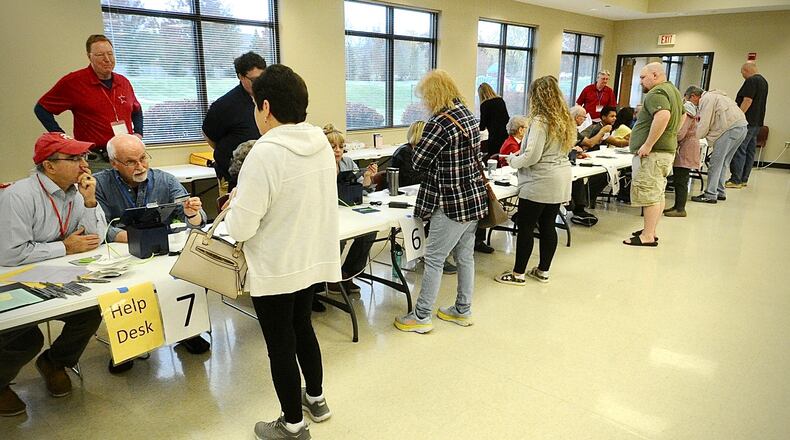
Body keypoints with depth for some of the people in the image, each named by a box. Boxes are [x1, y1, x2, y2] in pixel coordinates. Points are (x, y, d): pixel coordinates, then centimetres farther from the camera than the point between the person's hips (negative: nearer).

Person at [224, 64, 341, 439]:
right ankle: (315, 398, 44)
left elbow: (241, 228, -22)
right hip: (314, 260, 7)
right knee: (302, 327, 26)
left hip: (275, 269, -7)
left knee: (280, 343, 10)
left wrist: (237, 201, 0)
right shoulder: (322, 144, -2)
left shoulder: (264, 154, -24)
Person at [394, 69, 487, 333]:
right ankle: (463, 311, 28)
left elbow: (418, 162, -13)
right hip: (474, 198, 9)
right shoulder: (468, 115, 8)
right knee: (465, 256, 16)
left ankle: (421, 317, 10)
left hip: (452, 204, -9)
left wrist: (418, 144, 7)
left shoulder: (439, 123, -19)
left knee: (434, 259, 1)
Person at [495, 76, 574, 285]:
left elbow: (532, 156, -21)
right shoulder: (565, 119, 9)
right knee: (548, 226, 14)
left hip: (539, 182, -8)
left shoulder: (540, 121, -17)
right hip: (560, 181, 8)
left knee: (526, 227, 1)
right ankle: (543, 270, 23)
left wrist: (513, 160, -2)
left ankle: (518, 273, 9)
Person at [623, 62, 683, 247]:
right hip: (667, 150, 11)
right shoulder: (673, 90, 19)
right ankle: (651, 230, 22)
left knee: (648, 194, -7)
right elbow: (682, 116, 32)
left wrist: (648, 144, -28)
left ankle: (647, 237, -4)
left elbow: (663, 116, -32)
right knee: (658, 193, 14)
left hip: (652, 153, -11)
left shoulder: (656, 93, -15)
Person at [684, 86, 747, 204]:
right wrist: (700, 118, 21)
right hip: (741, 127, 10)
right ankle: (720, 192, 19)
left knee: (716, 162, -8)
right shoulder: (712, 96, 26)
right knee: (723, 162, 15)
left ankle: (710, 195, -8)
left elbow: (704, 126, -9)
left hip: (731, 128, -10)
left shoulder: (706, 99, -5)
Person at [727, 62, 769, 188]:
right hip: (757, 122, 10)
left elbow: (747, 100, -21)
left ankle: (736, 180, -12)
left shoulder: (751, 81, -13)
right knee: (749, 151, 10)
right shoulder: (763, 81, 19)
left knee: (739, 150, -10)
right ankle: (743, 179, 15)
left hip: (747, 122, -10)